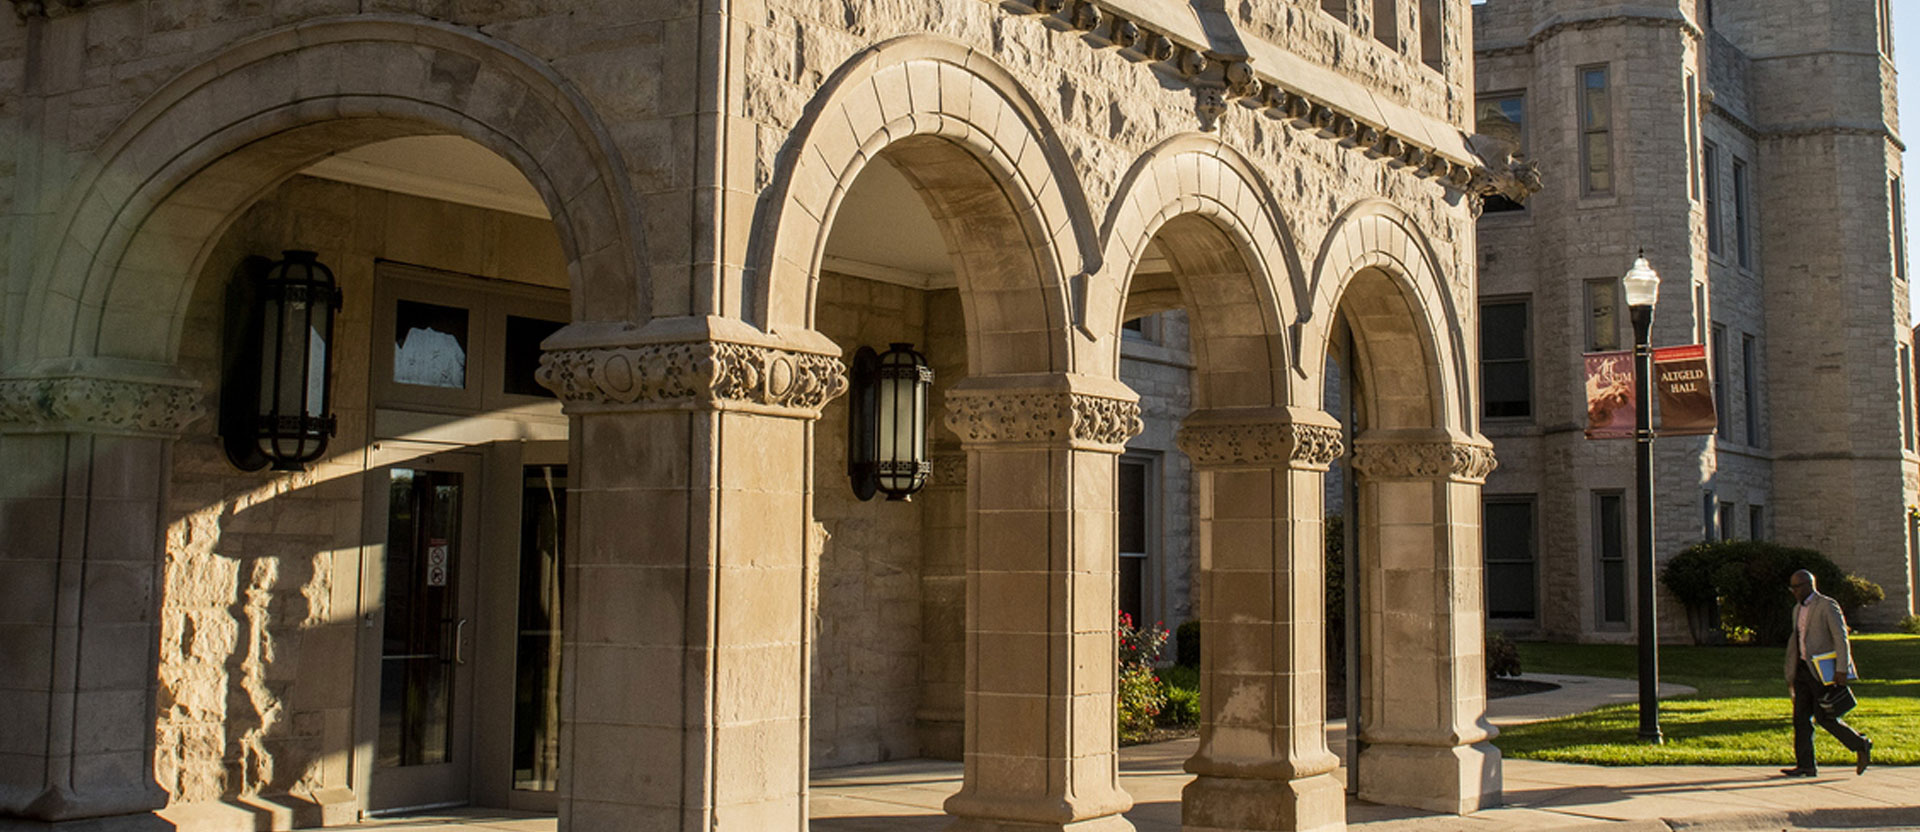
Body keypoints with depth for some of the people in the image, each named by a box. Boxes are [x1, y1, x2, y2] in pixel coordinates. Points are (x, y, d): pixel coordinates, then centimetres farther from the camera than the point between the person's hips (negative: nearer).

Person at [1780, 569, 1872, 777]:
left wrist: (1842, 670, -20)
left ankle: (1861, 746, 12)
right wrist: (1790, 674, 19)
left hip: (1823, 671, -8)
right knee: (1801, 718, 1)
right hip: (1803, 669, 8)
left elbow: (1841, 638, -13)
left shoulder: (1827, 606, -8)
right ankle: (1805, 766, 2)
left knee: (1824, 718, -8)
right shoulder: (1798, 609, 16)